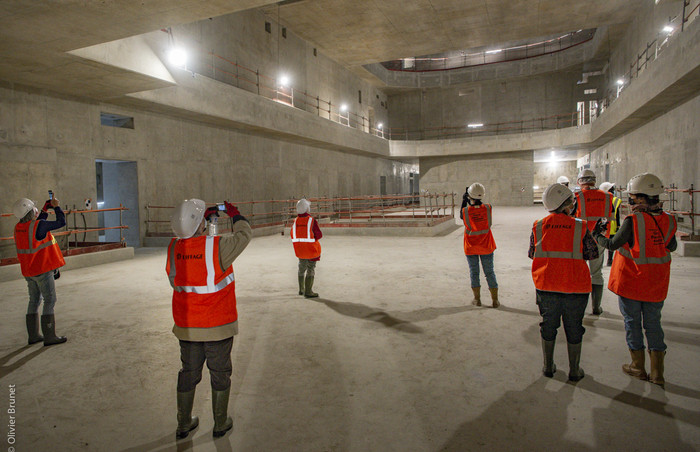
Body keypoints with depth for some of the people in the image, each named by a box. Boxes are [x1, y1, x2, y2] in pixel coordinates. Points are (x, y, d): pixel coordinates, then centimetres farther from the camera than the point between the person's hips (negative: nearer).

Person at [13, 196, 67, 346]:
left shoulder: (18, 227, 5)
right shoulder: (39, 226, -19)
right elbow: (61, 222, -11)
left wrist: (45, 209, 17)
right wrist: (56, 207, 2)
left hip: (28, 271, 8)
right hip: (42, 270, -8)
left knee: (34, 300, 16)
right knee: (50, 300, -2)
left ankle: (33, 335, 23)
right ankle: (49, 336, -1)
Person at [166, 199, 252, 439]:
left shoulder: (174, 247, -7)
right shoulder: (217, 246, -21)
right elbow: (243, 235, -8)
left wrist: (204, 219, 16)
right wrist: (235, 215, 8)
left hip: (186, 326, 4)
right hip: (217, 326, -4)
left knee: (188, 372, 19)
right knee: (220, 373, 13)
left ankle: (183, 424, 34)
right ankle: (220, 424, 27)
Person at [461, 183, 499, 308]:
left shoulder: (465, 211, -16)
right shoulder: (488, 208, -13)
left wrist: (465, 201, 9)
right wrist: (478, 201, 10)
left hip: (471, 247, -1)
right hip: (486, 246, 1)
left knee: (474, 272, 12)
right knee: (489, 272, 11)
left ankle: (477, 299, 19)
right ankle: (495, 300, 15)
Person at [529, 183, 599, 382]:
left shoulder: (538, 227, -3)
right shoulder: (580, 227, -10)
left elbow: (531, 254, 5)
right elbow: (593, 253, -1)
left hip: (546, 286, 2)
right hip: (575, 287, -2)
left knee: (548, 326, 16)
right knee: (574, 329, 13)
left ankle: (548, 366, 29)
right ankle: (574, 370, 26)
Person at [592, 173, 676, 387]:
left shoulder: (633, 221, -20)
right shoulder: (668, 220, -4)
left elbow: (612, 244, -11)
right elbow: (672, 247, 11)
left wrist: (597, 235, 7)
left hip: (631, 283, -4)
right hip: (657, 284, 5)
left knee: (633, 323, 10)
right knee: (653, 324, 14)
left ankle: (638, 367, 21)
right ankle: (657, 372, 19)